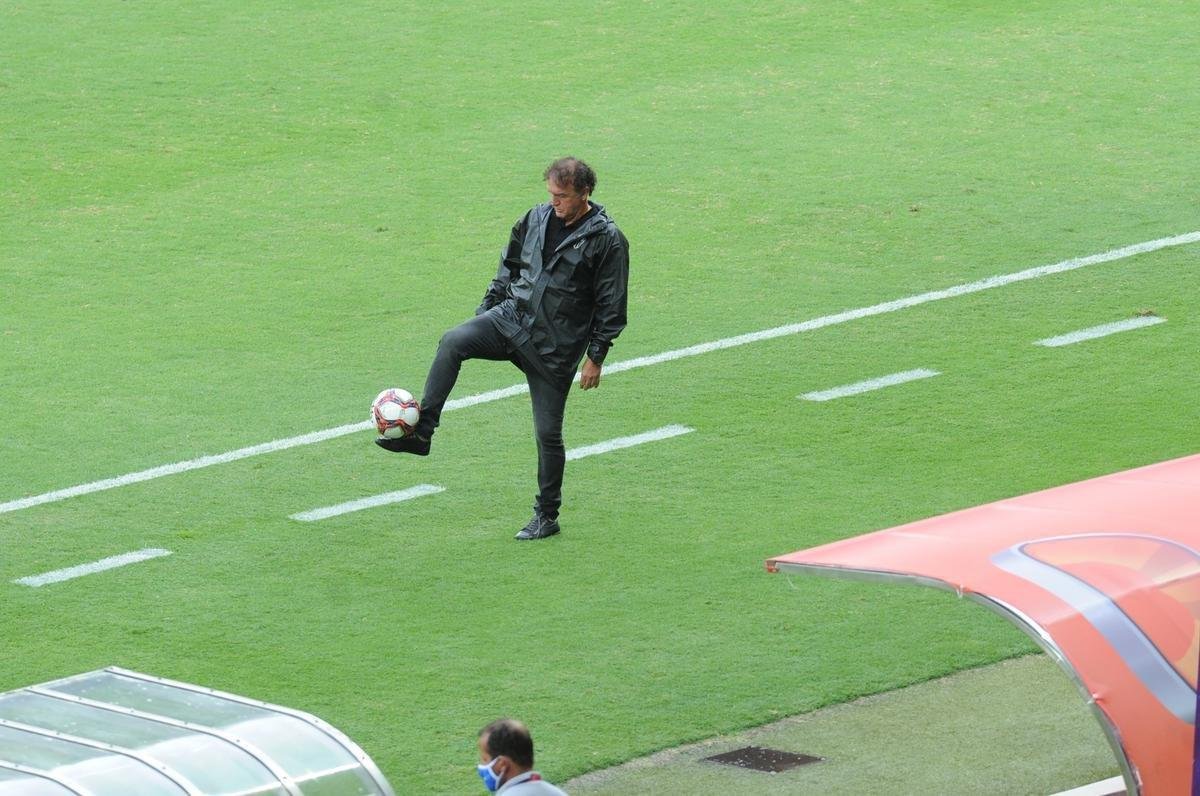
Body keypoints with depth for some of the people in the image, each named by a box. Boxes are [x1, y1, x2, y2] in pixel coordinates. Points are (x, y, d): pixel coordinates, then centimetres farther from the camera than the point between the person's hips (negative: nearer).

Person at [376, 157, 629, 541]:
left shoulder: (607, 240, -9)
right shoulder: (536, 219, 6)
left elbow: (611, 306, -6)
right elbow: (509, 267, 20)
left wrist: (595, 357, -7)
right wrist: (486, 310, 16)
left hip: (556, 346, -4)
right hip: (511, 318, 4)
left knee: (548, 433, 0)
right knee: (452, 342, -25)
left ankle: (547, 516, 17)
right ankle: (421, 432, -26)